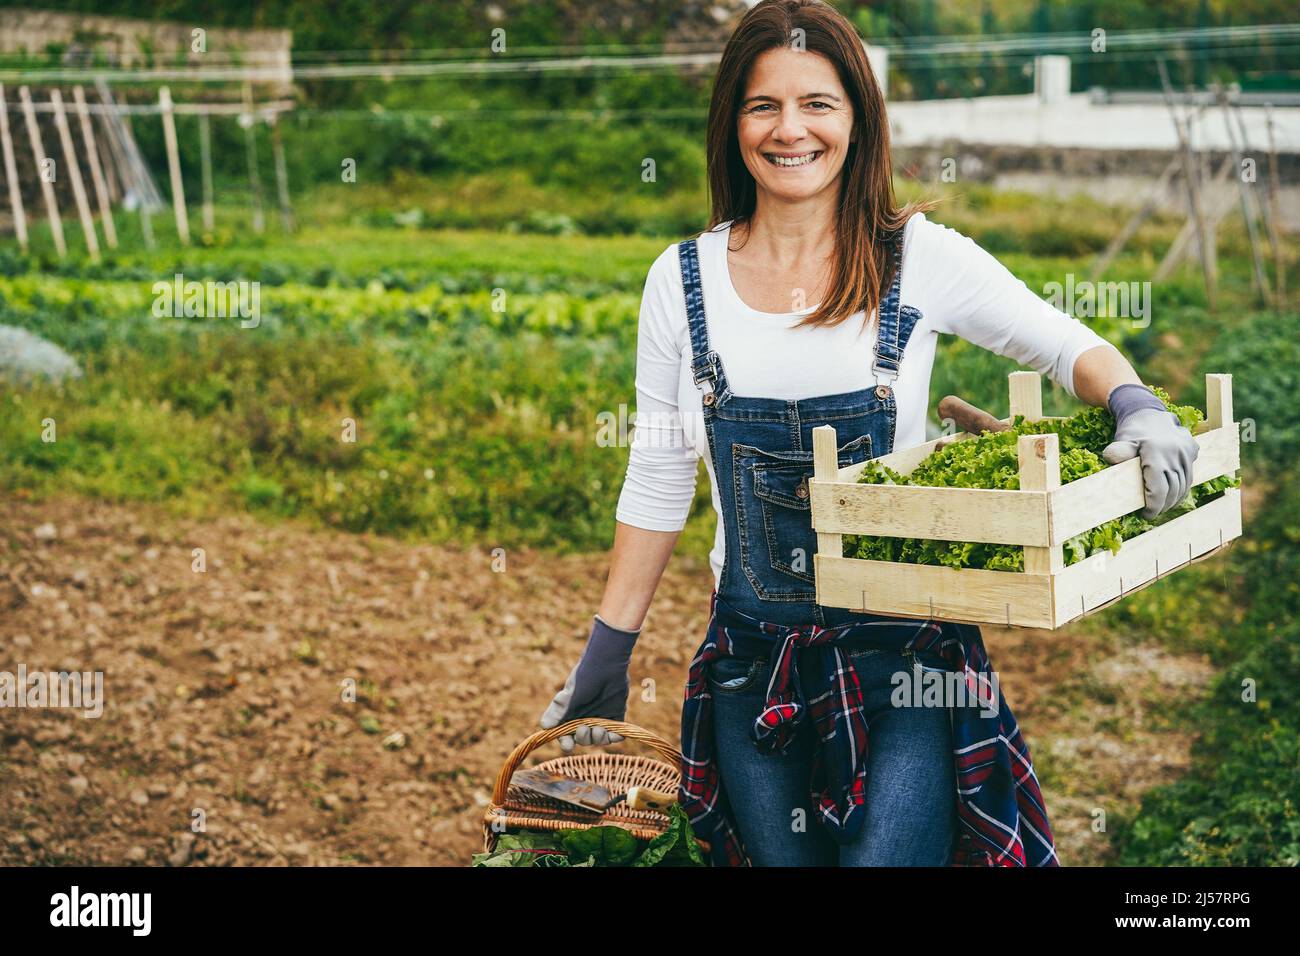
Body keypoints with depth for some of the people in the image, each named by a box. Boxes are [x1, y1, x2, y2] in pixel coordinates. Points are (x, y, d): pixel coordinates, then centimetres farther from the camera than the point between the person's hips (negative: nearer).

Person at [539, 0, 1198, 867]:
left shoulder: (920, 259, -5)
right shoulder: (683, 281, 1)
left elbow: (1069, 347, 4)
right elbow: (657, 483, 7)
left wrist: (1138, 408, -19)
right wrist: (606, 656, 8)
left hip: (904, 649, -2)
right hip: (752, 656, 3)